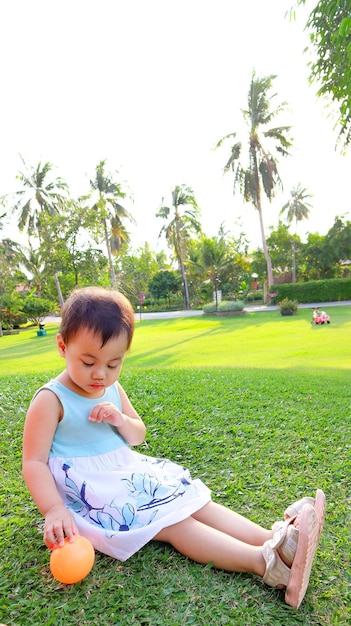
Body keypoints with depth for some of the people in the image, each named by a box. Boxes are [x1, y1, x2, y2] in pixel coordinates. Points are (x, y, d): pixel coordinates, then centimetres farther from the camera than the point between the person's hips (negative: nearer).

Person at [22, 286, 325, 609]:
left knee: (194, 500, -10)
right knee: (172, 521, -23)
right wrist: (54, 510, -27)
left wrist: (121, 420, -13)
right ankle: (264, 561, -31)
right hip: (90, 494, -7)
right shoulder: (51, 400, -16)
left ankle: (274, 538, -17)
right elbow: (34, 463, -14)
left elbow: (137, 436, 10)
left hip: (128, 470, 7)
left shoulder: (112, 389, 3)